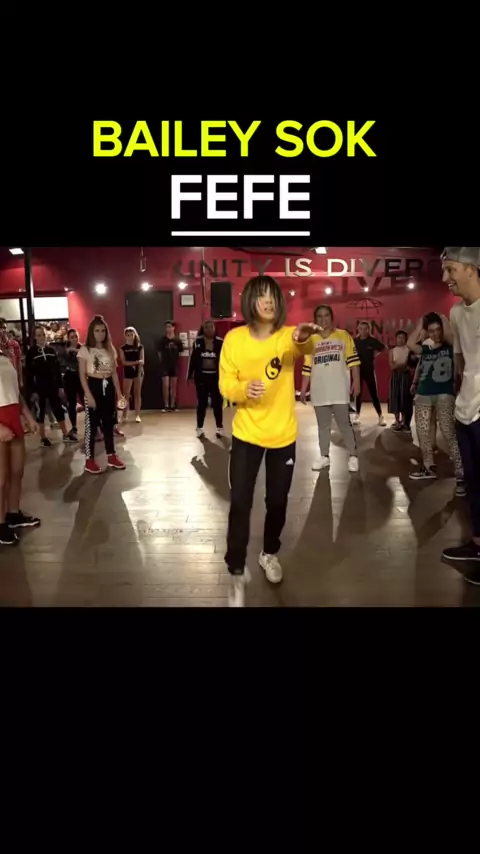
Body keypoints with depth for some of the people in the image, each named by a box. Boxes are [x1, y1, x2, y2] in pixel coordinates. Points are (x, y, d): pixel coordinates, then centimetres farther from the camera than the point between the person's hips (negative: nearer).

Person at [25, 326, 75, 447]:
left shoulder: (51, 350, 7)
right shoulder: (31, 352, -5)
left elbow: (57, 369, 8)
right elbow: (29, 374, -8)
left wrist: (60, 386, 3)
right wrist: (32, 391, -13)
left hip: (53, 386, 4)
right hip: (39, 388, -3)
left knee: (59, 410, 7)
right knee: (40, 412, 5)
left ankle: (66, 434, 17)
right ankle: (43, 438, 14)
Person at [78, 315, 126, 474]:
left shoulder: (110, 349, 9)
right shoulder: (85, 350, -5)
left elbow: (114, 373, 11)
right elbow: (82, 375, -8)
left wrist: (119, 393, 6)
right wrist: (88, 395, -16)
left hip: (108, 387, 5)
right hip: (93, 386, -5)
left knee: (109, 423, 11)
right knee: (91, 424, -1)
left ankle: (111, 456, 21)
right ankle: (89, 460, 6)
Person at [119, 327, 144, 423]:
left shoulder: (139, 347, 2)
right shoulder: (123, 348, 2)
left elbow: (142, 361, -4)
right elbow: (124, 362, -6)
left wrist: (140, 373, -15)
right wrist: (136, 362, -17)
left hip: (138, 372, 0)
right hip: (128, 373, 0)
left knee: (137, 394, 4)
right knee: (126, 394, -1)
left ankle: (137, 415, 8)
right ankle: (124, 415, 4)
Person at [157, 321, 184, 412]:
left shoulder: (177, 340, -3)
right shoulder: (163, 340, -5)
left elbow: (181, 351, 7)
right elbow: (159, 352, 5)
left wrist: (175, 358, 5)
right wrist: (163, 360, 5)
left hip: (174, 365, 2)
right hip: (165, 365, -2)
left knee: (173, 386, 7)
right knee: (165, 385, -6)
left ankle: (172, 406, 15)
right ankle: (166, 406, 4)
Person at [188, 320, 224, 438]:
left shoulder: (220, 342, -1)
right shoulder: (198, 342, 0)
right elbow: (192, 360, 2)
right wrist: (190, 376, 0)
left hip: (216, 376, 0)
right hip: (201, 376, 0)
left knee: (217, 403, 5)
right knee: (201, 403, 7)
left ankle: (219, 427, 16)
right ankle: (200, 428, 15)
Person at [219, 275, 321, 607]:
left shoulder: (288, 335, -8)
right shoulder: (234, 338, -7)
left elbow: (304, 348, -32)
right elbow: (225, 384, -5)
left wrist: (304, 339, -57)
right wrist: (243, 388, -28)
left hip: (283, 434, 1)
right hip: (246, 433, -1)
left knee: (278, 501, 14)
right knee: (240, 503, -5)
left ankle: (270, 554, 39)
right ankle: (237, 572, 9)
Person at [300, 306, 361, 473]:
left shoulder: (343, 335, 3)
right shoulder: (311, 340, 10)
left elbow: (353, 361, 0)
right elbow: (307, 368, 11)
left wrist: (356, 381, -8)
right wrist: (303, 389, 7)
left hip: (339, 390, -3)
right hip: (319, 391, 3)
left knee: (345, 424, 0)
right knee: (323, 425, 11)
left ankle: (353, 456, 9)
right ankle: (324, 456, 20)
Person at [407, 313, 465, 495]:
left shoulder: (450, 347, 4)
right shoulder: (425, 349, 14)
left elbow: (451, 336, -18)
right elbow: (410, 343, -4)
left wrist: (444, 319, -1)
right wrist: (420, 325, 5)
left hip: (444, 395, -5)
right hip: (423, 395, 5)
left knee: (449, 434, -13)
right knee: (423, 434, 9)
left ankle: (461, 475, -12)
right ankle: (429, 468, 24)